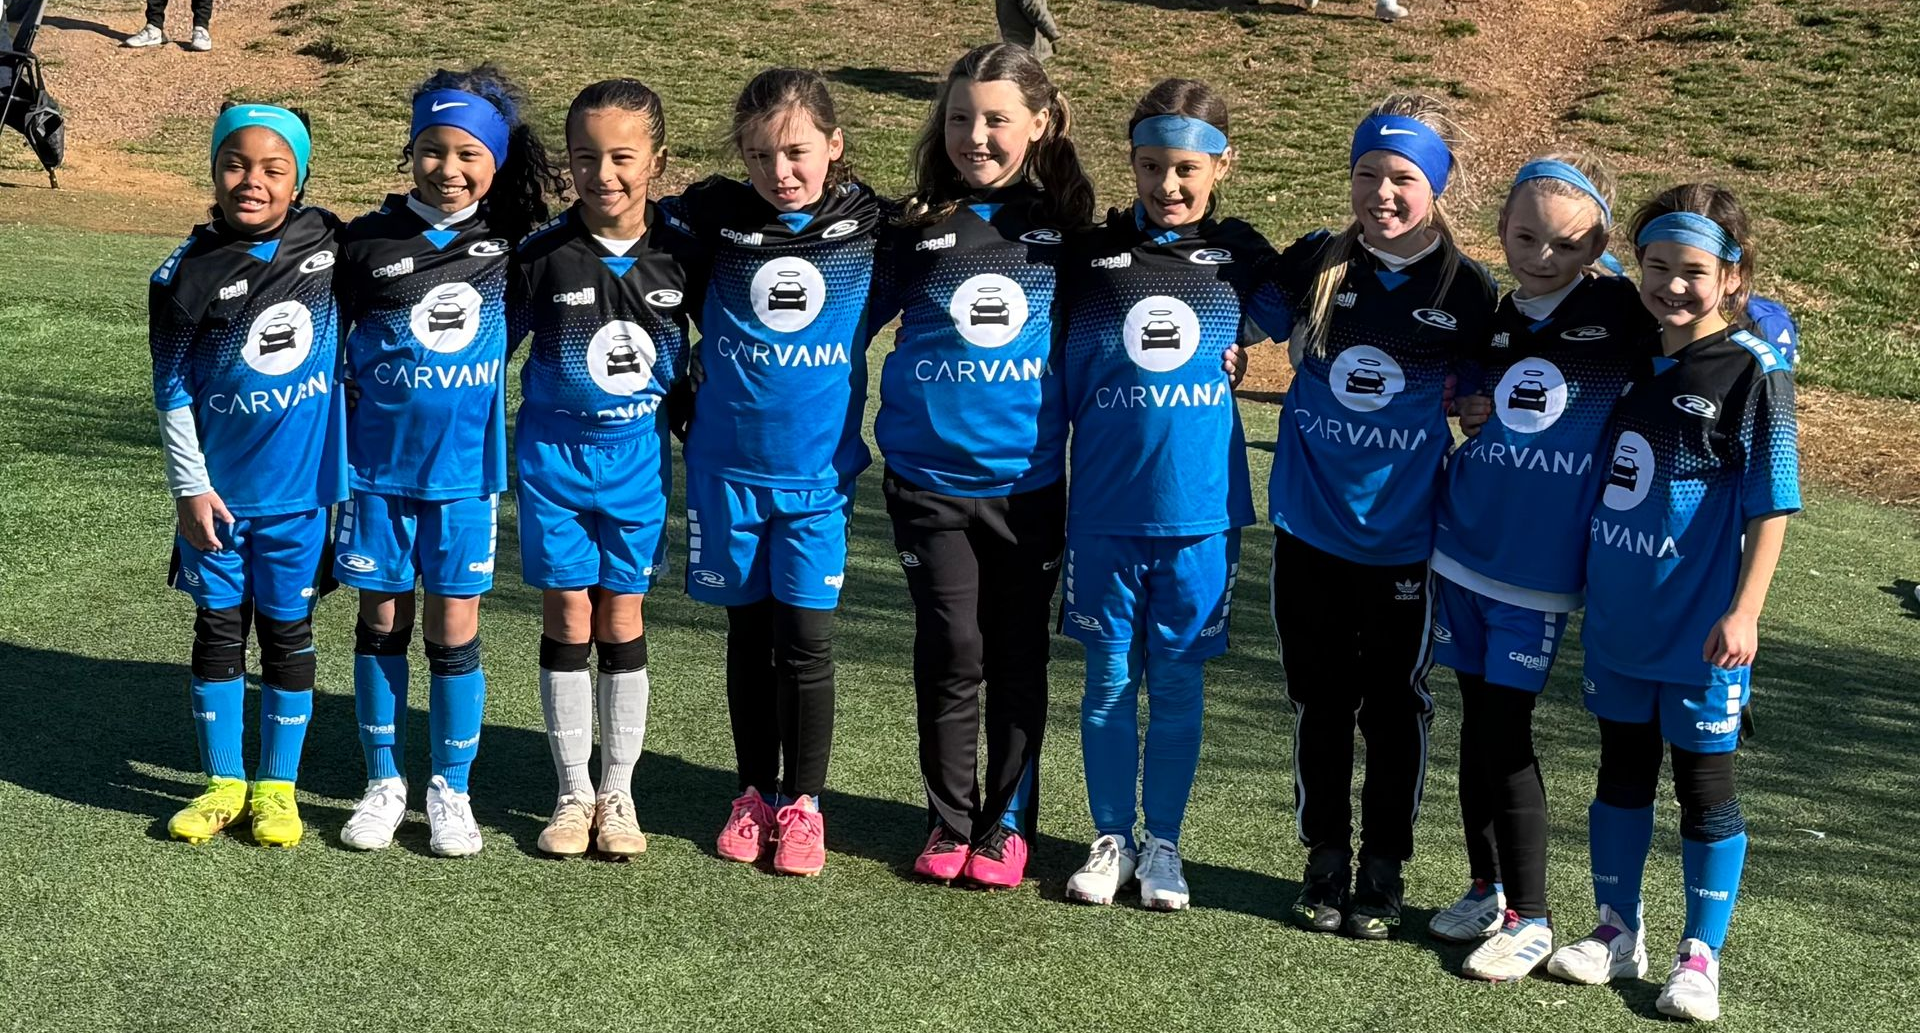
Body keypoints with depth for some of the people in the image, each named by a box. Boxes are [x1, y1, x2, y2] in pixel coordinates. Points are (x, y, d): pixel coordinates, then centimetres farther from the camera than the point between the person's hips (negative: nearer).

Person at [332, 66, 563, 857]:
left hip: (466, 467, 0)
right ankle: (384, 783, 21)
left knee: (456, 627, 4)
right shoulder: (369, 241, -5)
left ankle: (451, 790, 17)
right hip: (379, 464, 0)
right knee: (382, 620, 8)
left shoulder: (512, 242, -2)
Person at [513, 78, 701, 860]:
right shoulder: (544, 254, -10)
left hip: (637, 454, 0)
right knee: (567, 619, 4)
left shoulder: (680, 254, -7)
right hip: (554, 451, 0)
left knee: (623, 622, 6)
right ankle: (573, 793, 15)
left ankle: (618, 794, 17)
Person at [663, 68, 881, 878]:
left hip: (819, 472, -1)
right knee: (748, 633, 11)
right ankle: (755, 795, 24)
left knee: (805, 637, -1)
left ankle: (802, 804, 13)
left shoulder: (874, 230, -4)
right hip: (726, 468, 1)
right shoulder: (712, 219, -4)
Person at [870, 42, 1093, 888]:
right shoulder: (915, 230, 1)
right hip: (929, 478, 0)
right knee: (951, 652, 1)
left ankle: (1007, 823, 21)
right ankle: (949, 820, 15)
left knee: (1018, 656, 8)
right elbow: (851, 317, 9)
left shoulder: (1064, 228, 1)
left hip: (1030, 478, 0)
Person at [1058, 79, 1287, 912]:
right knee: (1110, 681, 7)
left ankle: (1163, 843, 21)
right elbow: (1065, 379, 7)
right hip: (1105, 507, 0)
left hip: (1200, 510, 0)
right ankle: (1111, 837, 21)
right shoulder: (1091, 257, 1)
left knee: (1178, 684, 8)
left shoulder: (1241, 258, 1)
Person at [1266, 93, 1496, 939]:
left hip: (1405, 537, -1)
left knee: (1396, 706, 8)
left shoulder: (1467, 290, -3)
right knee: (1321, 700, 10)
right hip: (1309, 527, 1)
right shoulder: (1313, 264, -1)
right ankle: (1326, 860, 23)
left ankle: (1384, 870, 20)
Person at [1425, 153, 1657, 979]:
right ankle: (1487, 889, 24)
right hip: (1465, 540, 4)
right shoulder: (1496, 321, 6)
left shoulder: (1621, 313, -8)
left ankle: (1529, 916, 6)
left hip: (1544, 561, -4)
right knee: (1477, 718, 10)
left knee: (1505, 727, -5)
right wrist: (1466, 407, 0)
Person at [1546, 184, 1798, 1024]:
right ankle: (1618, 933, 27)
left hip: (1701, 628, -5)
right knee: (1622, 771, 14)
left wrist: (1744, 610, -17)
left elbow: (1771, 506, -12)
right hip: (1618, 612, 6)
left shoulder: (1753, 372, -12)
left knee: (1704, 783, 5)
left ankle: (1701, 954, 16)